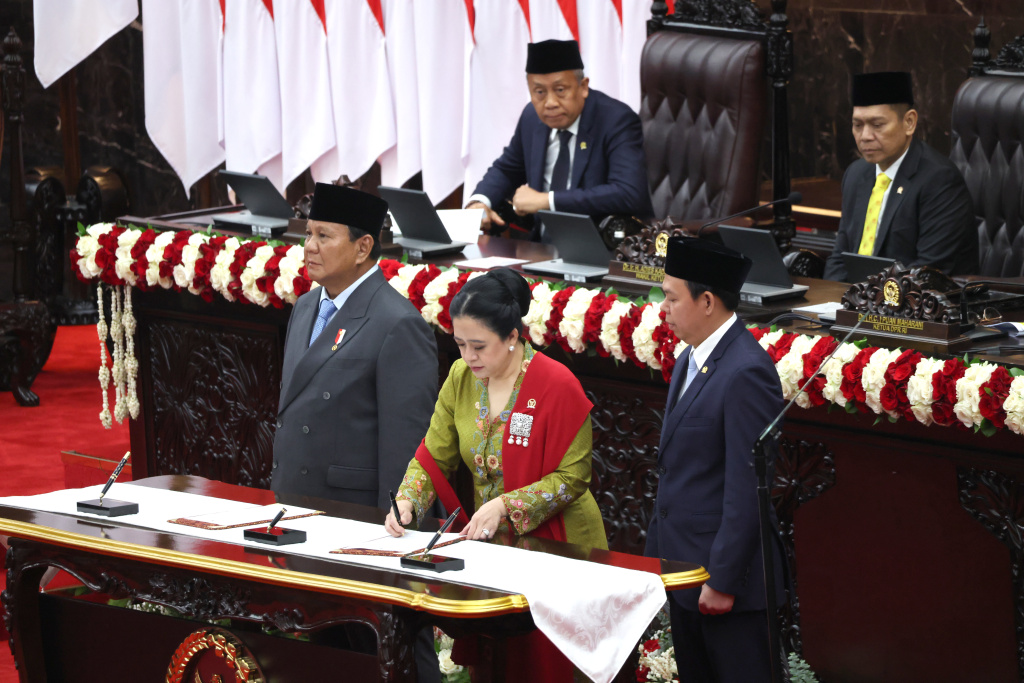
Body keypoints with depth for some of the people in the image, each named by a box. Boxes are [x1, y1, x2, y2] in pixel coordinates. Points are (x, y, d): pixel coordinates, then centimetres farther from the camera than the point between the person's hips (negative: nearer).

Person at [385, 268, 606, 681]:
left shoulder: (556, 384, -17)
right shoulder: (461, 378, 2)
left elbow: (572, 477, -15)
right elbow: (434, 455, 7)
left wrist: (504, 505, -23)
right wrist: (407, 501, -12)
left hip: (552, 544, -5)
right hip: (489, 541, 5)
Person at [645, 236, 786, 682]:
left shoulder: (746, 373, -21)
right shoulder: (692, 359, 10)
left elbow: (747, 488, -22)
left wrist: (722, 580, -21)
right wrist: (657, 553, 17)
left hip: (728, 574, -10)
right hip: (683, 566, 10)